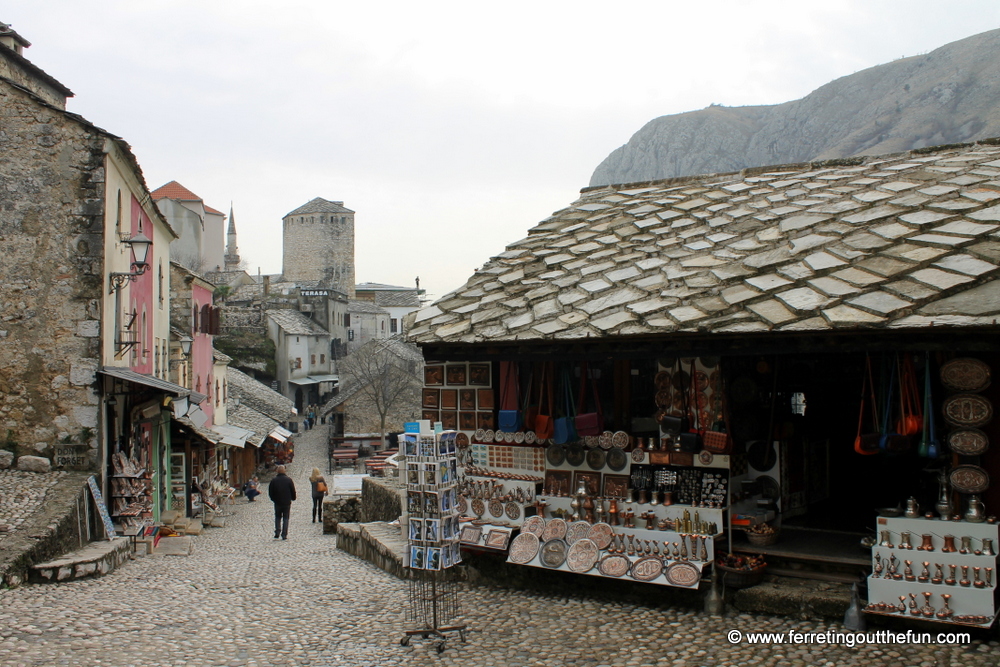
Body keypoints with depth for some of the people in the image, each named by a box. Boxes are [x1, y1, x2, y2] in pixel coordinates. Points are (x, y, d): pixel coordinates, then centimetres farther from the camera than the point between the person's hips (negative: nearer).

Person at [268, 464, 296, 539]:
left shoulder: (274, 480, -3)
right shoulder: (289, 480, -5)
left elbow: (270, 492, 2)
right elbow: (293, 491, -1)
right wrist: (293, 498, 16)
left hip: (277, 502, 1)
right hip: (287, 502, -1)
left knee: (277, 517, 16)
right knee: (286, 518, 5)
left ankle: (277, 533, 5)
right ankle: (284, 535, 2)